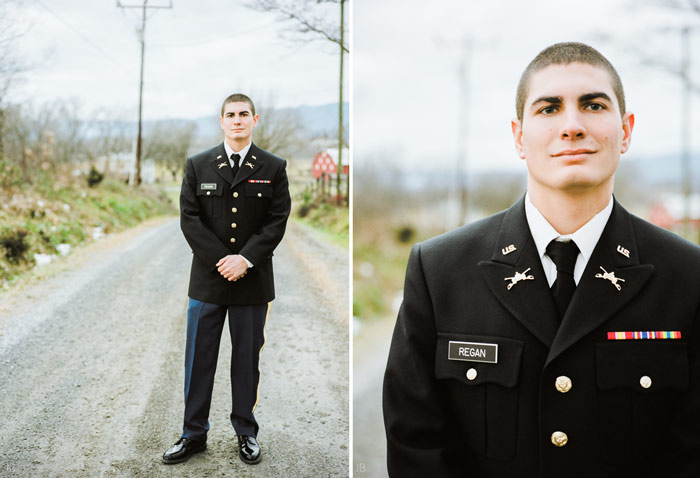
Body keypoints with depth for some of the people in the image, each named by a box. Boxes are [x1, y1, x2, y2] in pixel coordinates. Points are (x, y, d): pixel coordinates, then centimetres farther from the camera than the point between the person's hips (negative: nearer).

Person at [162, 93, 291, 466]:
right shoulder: (198, 165, 5)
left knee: (247, 359, 9)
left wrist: (245, 260, -15)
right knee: (198, 359, 6)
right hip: (207, 278, 1)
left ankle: (246, 432, 23)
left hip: (253, 280, 0)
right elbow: (189, 218, -1)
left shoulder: (273, 168, 3)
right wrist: (220, 261, -12)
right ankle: (193, 434, 18)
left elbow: (277, 221, -3)